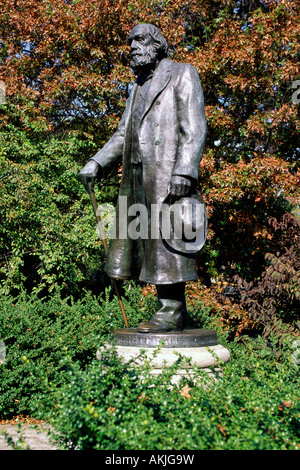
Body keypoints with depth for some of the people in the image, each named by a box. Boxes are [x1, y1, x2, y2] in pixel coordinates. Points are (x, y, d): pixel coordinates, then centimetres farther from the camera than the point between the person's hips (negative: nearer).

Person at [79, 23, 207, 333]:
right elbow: (122, 135, 24)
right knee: (140, 240, 3)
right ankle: (173, 309, 10)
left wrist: (184, 171, -18)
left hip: (166, 175, -7)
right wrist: (96, 164, 10)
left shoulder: (182, 75, 7)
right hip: (136, 178, 7)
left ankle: (172, 310, -2)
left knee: (165, 238, -9)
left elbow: (195, 129, -5)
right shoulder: (139, 87, 28)